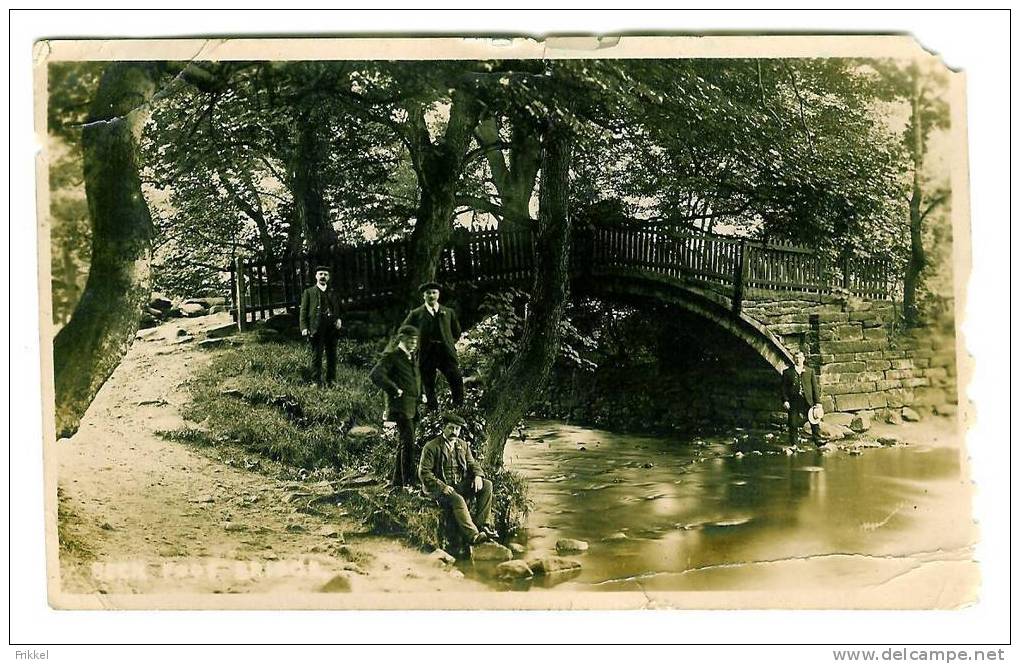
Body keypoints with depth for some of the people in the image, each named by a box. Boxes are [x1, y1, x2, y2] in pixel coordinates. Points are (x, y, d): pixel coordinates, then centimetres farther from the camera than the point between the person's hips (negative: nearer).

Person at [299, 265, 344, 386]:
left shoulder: (333, 293, 19)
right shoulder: (309, 292, 9)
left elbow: (339, 310, 25)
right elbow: (304, 311, 4)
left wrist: (339, 320, 3)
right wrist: (304, 328, -7)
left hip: (332, 329, 4)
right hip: (316, 329, -4)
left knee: (332, 356, 6)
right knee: (317, 355, -4)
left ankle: (331, 380, 14)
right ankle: (316, 381, 0)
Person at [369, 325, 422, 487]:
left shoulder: (413, 357, 20)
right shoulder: (392, 356, -6)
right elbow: (375, 375, -20)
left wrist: (420, 395, 19)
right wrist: (394, 390, -18)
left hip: (413, 407, 9)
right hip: (400, 407, -9)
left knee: (403, 444, 13)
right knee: (408, 443, -15)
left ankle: (398, 482, 21)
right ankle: (409, 482, -16)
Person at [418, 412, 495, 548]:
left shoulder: (463, 445, 16)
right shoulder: (431, 447, -4)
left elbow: (472, 464, 18)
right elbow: (424, 473, -9)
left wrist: (478, 476, -8)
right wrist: (442, 487, -21)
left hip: (461, 485, 6)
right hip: (439, 487, -6)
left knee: (487, 485, -13)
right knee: (458, 500, -36)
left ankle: (481, 524, -17)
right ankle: (473, 536, -43)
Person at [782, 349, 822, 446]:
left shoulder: (810, 371, 11)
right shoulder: (787, 372, 8)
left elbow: (815, 387, 8)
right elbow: (784, 388, 7)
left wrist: (818, 402, 1)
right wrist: (785, 400, -6)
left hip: (808, 400, 1)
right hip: (794, 401, 0)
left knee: (814, 421, -8)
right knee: (793, 424, 1)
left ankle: (817, 440, -2)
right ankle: (794, 444, 11)